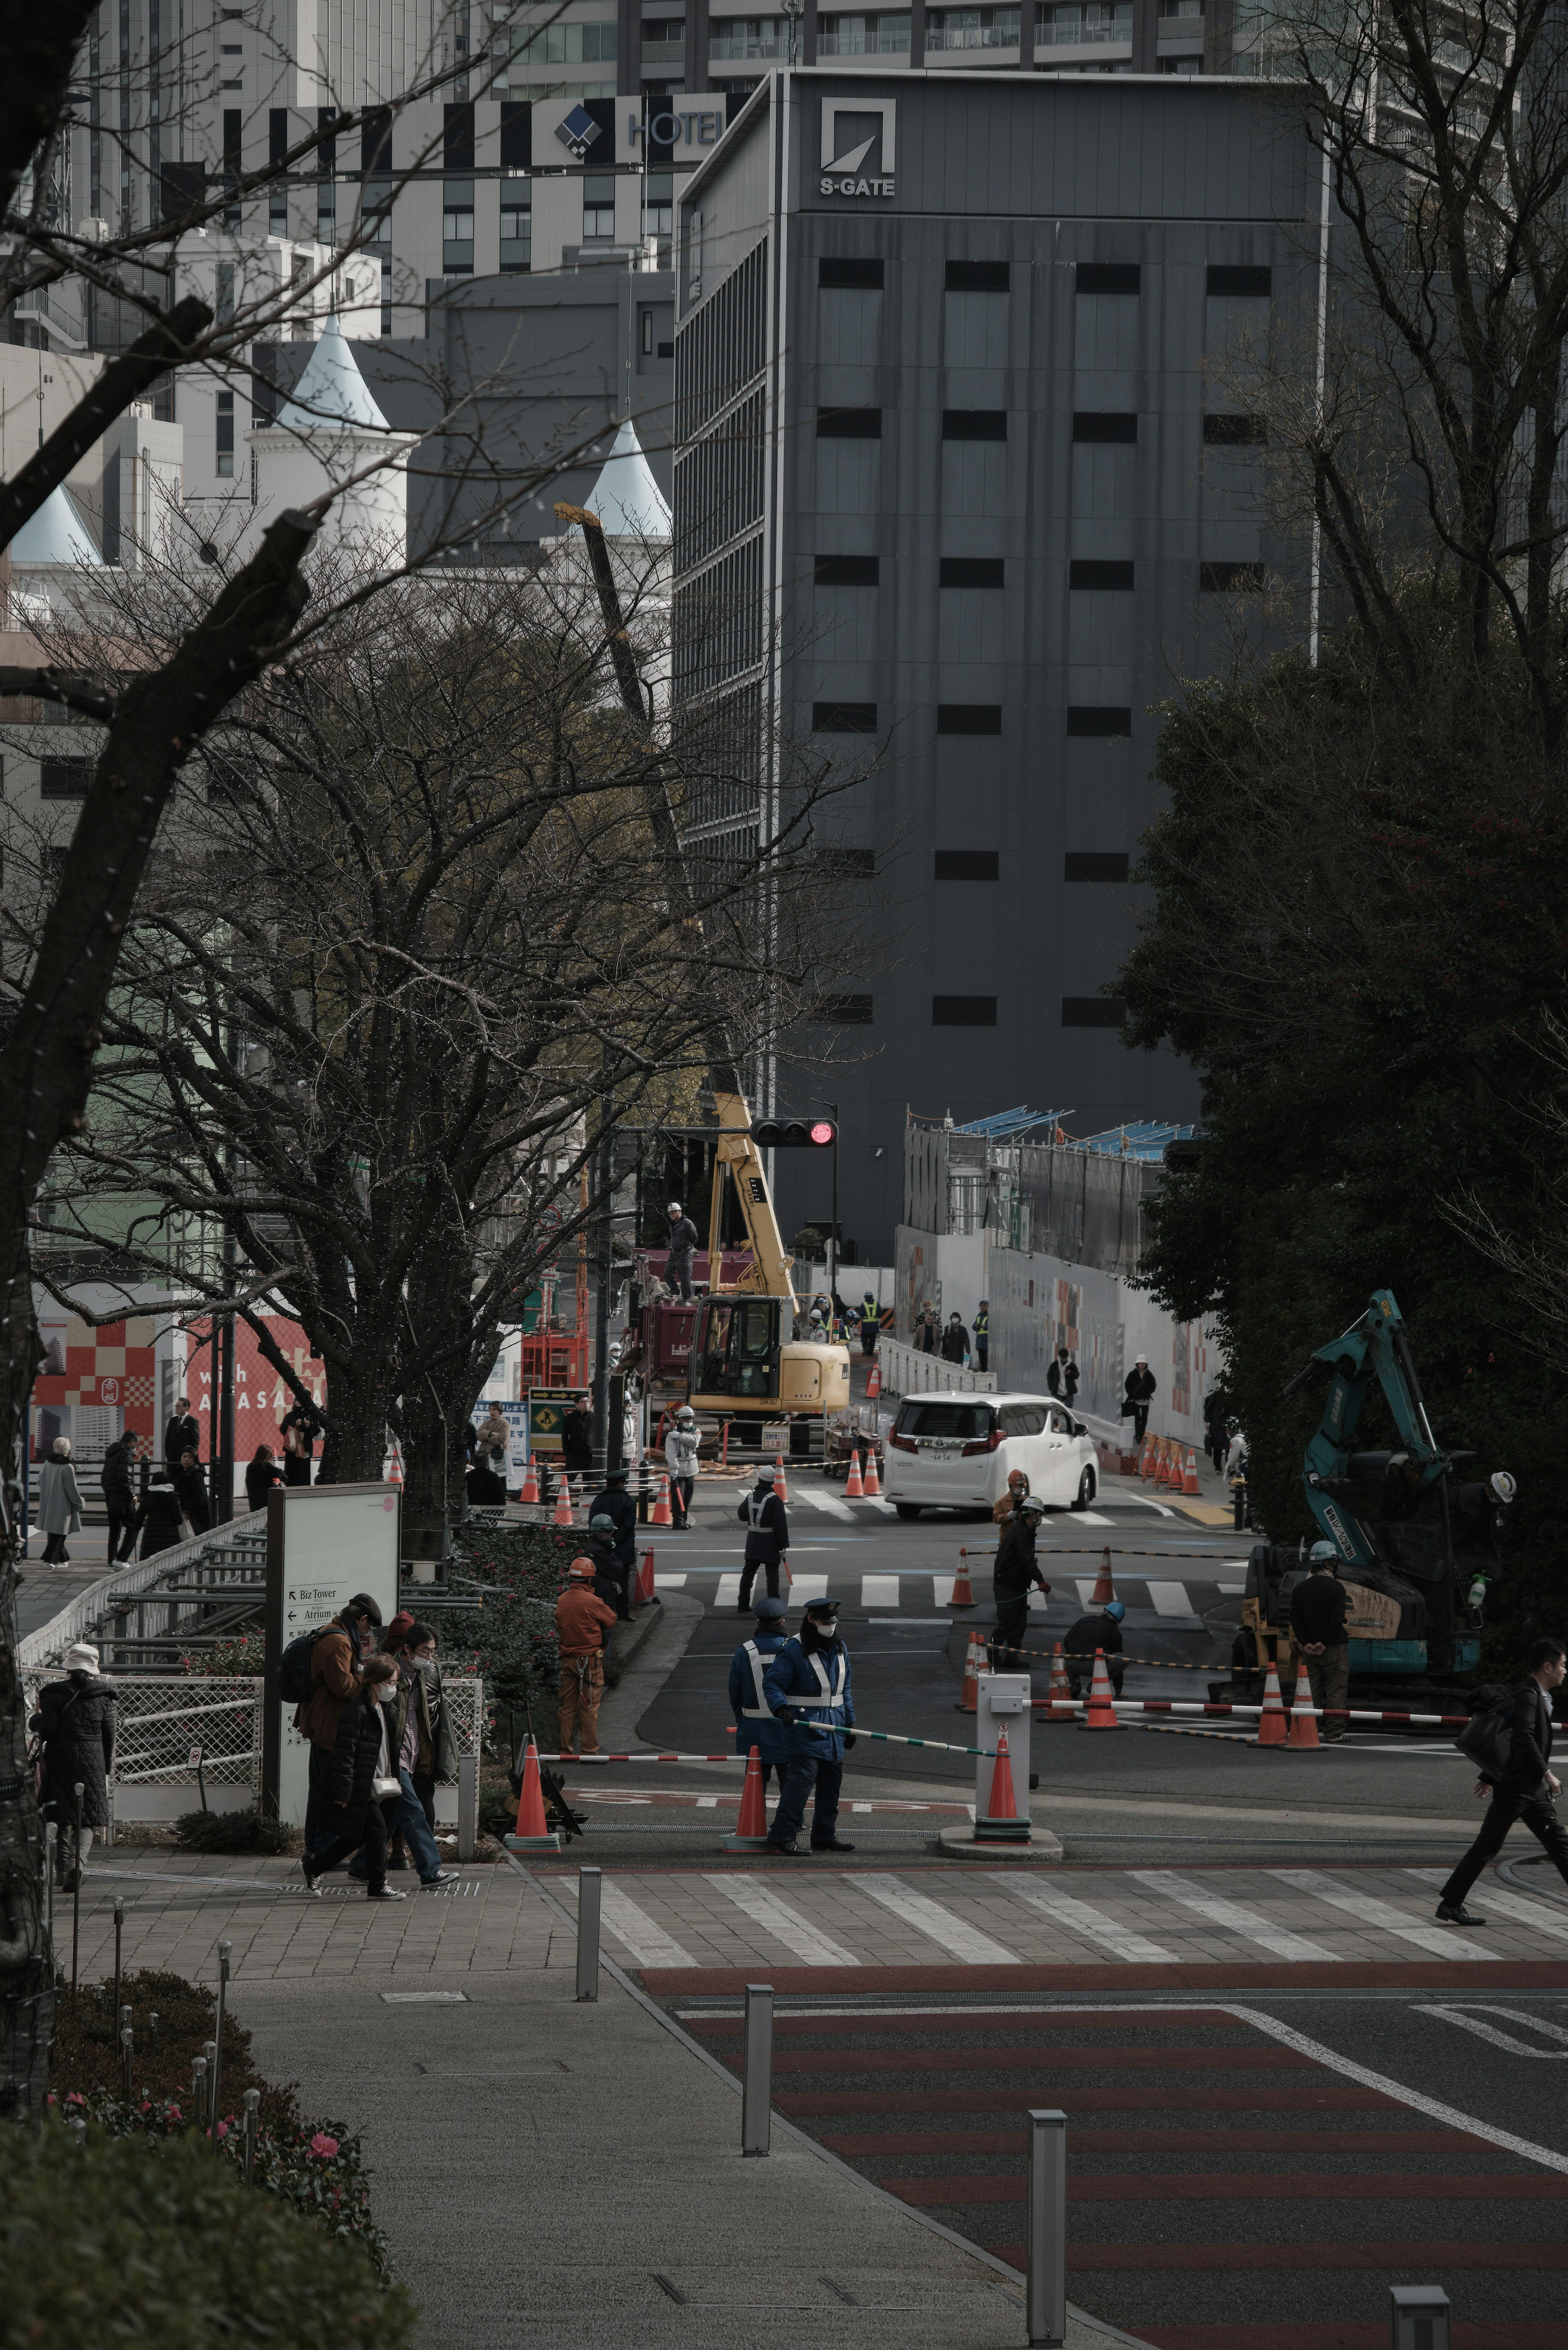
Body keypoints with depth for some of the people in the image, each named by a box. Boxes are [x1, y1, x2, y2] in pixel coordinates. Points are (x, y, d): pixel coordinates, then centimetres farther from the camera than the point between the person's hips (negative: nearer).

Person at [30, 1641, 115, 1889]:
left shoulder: (55, 1693, -5)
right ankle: (78, 1862, -21)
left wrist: (36, 1720, 11)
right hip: (92, 1760, 0)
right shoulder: (103, 1694, 1)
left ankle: (63, 1869, 15)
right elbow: (109, 1732, 4)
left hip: (60, 1757, 0)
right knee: (89, 1817, 2)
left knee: (63, 1817, 11)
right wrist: (107, 1765, 14)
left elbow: (48, 1729, -11)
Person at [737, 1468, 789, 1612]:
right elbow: (781, 1525, -17)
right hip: (770, 1544, -5)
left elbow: (742, 1515, 17)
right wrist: (783, 1545, -13)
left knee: (748, 1572, 13)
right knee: (772, 1574, 2)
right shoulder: (774, 1500, -15)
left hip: (753, 1541, 5)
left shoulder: (750, 1497, 1)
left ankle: (742, 1605, 17)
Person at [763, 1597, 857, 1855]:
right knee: (800, 1781, -16)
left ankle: (825, 1836, 22)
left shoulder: (839, 1648, 14)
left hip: (833, 1728, 8)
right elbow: (771, 1683, -12)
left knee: (831, 1785, 11)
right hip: (805, 1727, -8)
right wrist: (780, 1707, -30)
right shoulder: (794, 1650, -11)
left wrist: (849, 1723, 22)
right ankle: (782, 1837, -17)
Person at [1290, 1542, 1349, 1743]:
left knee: (1313, 1691, 11)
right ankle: (1334, 1732, -3)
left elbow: (1295, 1619, 3)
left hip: (1310, 1649, 5)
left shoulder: (1300, 1589, 7)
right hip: (1334, 1650, -5)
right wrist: (1325, 1643, -11)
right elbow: (1337, 1619, -16)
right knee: (1336, 1691, -1)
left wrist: (1306, 1644, 0)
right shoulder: (1336, 1587, -10)